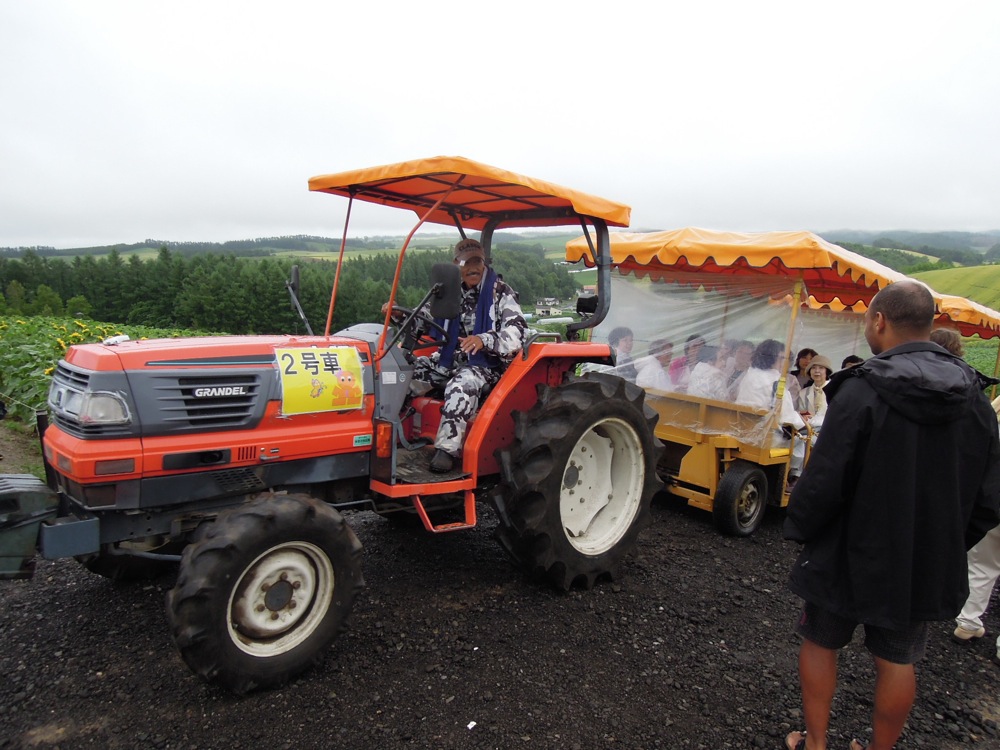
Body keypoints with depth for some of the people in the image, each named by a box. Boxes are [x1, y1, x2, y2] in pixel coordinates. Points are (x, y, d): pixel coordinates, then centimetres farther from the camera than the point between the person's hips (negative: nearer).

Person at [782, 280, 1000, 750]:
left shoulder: (861, 390, -23)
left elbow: (824, 482, -23)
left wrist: (798, 527, -5)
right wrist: (946, 544, 16)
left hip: (852, 555, -4)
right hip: (927, 565, 5)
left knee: (820, 642, 17)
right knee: (898, 661, 19)